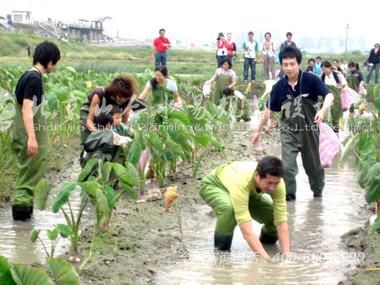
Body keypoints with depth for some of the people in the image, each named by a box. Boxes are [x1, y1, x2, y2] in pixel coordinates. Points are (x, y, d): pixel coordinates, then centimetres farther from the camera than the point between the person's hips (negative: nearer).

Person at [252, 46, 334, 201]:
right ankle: (289, 194, 4)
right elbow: (269, 110, 4)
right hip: (289, 131, 1)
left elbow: (329, 96, -22)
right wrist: (258, 130, 8)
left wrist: (322, 110, -42)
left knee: (312, 164, 17)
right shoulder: (279, 86, -6)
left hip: (309, 130, -1)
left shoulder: (311, 80, -14)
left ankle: (318, 190, 41)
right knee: (287, 166, -11)